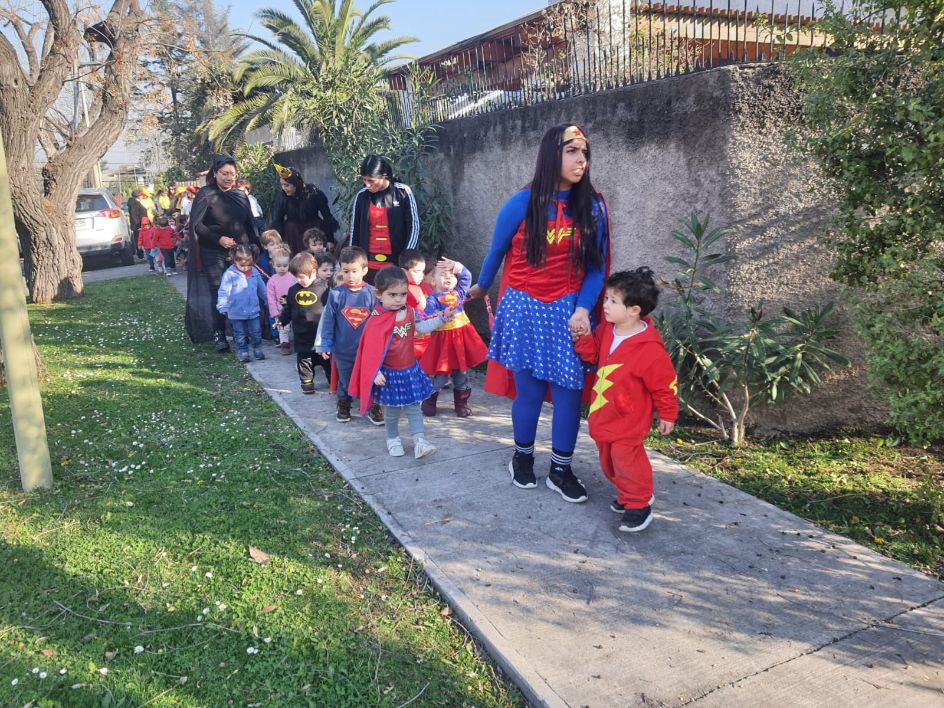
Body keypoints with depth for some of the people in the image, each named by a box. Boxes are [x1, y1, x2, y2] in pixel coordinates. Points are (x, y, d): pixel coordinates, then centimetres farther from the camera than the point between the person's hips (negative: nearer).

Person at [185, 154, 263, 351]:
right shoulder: (206, 195, -3)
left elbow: (250, 226, 16)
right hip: (214, 255, -3)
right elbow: (196, 225, -7)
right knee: (218, 294, -5)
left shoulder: (241, 197, 10)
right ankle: (219, 336, 2)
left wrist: (255, 248, 7)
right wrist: (219, 239, -15)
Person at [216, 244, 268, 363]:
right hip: (237, 312, -3)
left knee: (256, 333, 13)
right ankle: (243, 353, 22)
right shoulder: (230, 274, -14)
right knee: (240, 335, 10)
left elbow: (262, 289, 12)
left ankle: (257, 350, 30)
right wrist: (223, 307, -22)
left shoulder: (255, 272, -2)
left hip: (253, 311, 3)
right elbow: (223, 292, -15)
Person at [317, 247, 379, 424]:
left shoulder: (372, 293, -8)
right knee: (345, 381, 17)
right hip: (343, 350, 1)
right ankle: (343, 408, 37)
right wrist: (325, 344, -2)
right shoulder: (336, 294, -8)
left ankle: (373, 409, 28)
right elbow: (328, 321, -2)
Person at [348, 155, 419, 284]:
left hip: (397, 263, -2)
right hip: (368, 265, 2)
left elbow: (413, 227, -1)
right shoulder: (362, 196, 4)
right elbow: (354, 230, 11)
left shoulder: (403, 192, -4)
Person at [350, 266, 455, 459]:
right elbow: (372, 349, -18)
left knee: (414, 407, 6)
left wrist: (442, 317, 8)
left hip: (410, 369, 5)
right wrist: (376, 373, -21)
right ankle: (393, 439, 30)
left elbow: (421, 327, 15)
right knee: (391, 409, 12)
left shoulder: (409, 312, -2)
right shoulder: (376, 320, -20)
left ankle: (419, 441, 7)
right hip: (390, 373, -4)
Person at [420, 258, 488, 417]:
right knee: (441, 375, -2)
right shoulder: (432, 299, -7)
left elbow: (467, 277, 13)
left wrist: (456, 266, 0)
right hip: (443, 339, -5)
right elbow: (429, 319, -16)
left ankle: (461, 403, 24)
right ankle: (429, 401, 17)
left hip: (462, 337, 5)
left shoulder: (459, 293, 9)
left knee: (462, 372, 12)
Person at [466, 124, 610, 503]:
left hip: (568, 311, 2)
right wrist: (481, 287, 23)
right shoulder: (522, 203, -7)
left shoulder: (593, 207, -1)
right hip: (523, 309, -2)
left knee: (568, 390, 2)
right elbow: (497, 251, 8)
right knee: (529, 390, 5)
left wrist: (582, 309, -13)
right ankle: (522, 458, 28)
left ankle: (561, 471, 18)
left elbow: (596, 267, 1)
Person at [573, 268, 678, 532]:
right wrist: (582, 338, -7)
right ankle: (629, 494, 40)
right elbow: (594, 354, 12)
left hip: (628, 421, -8)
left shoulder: (650, 349, -25)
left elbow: (665, 384, -14)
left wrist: (667, 415, -3)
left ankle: (639, 506, 17)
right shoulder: (606, 330, -4)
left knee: (626, 460, -3)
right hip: (603, 415, 8)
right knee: (608, 460, 20)